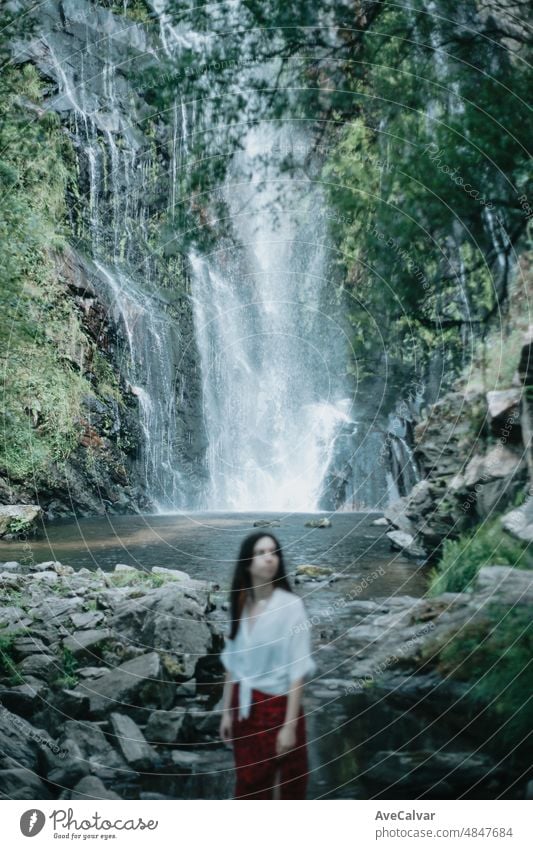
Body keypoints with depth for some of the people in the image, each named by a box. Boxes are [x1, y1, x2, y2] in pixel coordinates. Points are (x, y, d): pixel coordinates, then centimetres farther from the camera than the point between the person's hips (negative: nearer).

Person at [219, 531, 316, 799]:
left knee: (286, 788, 7)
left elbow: (298, 670, -15)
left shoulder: (290, 605, -15)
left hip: (277, 706, -5)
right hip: (244, 708, 5)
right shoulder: (241, 604, 1)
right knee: (248, 784, 14)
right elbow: (232, 664, 8)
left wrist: (290, 725, -17)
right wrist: (226, 712, 10)